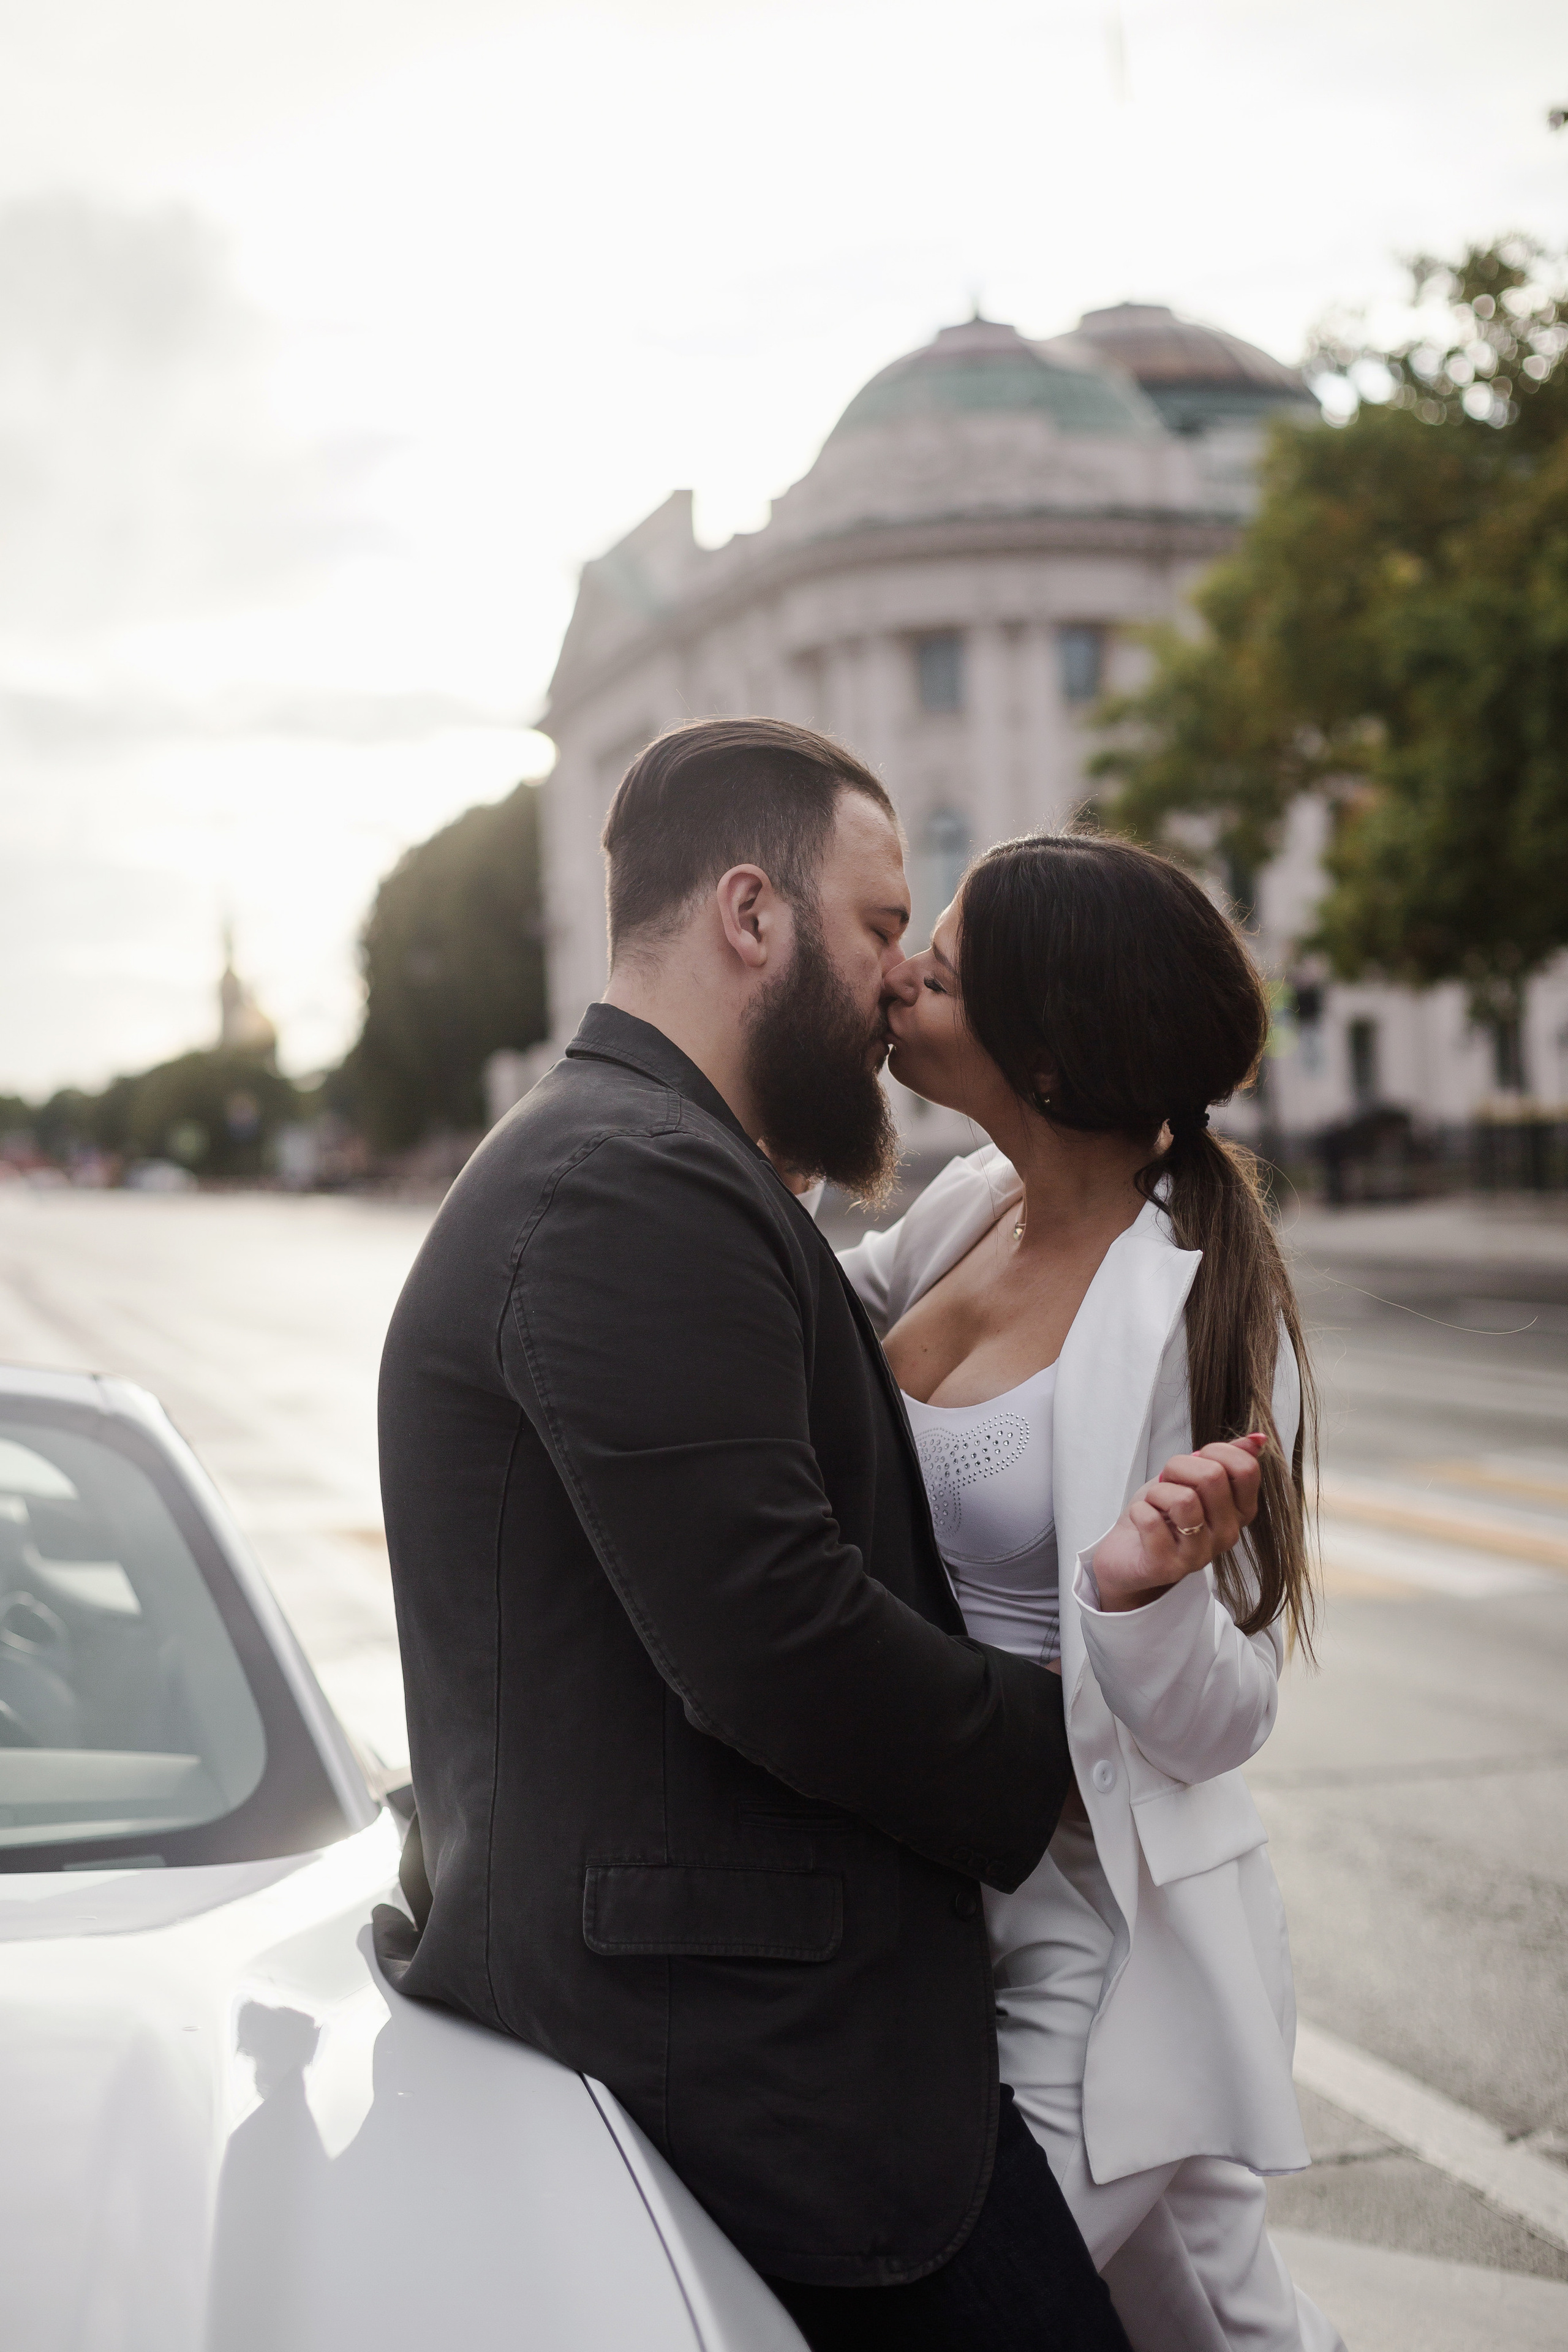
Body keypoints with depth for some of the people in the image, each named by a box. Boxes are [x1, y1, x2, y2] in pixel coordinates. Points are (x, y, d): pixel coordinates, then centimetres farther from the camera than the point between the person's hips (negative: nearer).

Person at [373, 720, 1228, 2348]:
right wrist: (1055, 1755, -9)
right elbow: (774, 1647, -25)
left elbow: (817, 1519, 15)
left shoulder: (618, 1164, 17)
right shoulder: (643, 1193, -19)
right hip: (737, 2029, -11)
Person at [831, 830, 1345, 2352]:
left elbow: (1218, 1725, -20)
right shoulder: (968, 1209, -1)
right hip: (933, 1884, 7)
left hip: (1097, 1934, -7)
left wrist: (1146, 1589, -39)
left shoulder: (1196, 1314, -22)